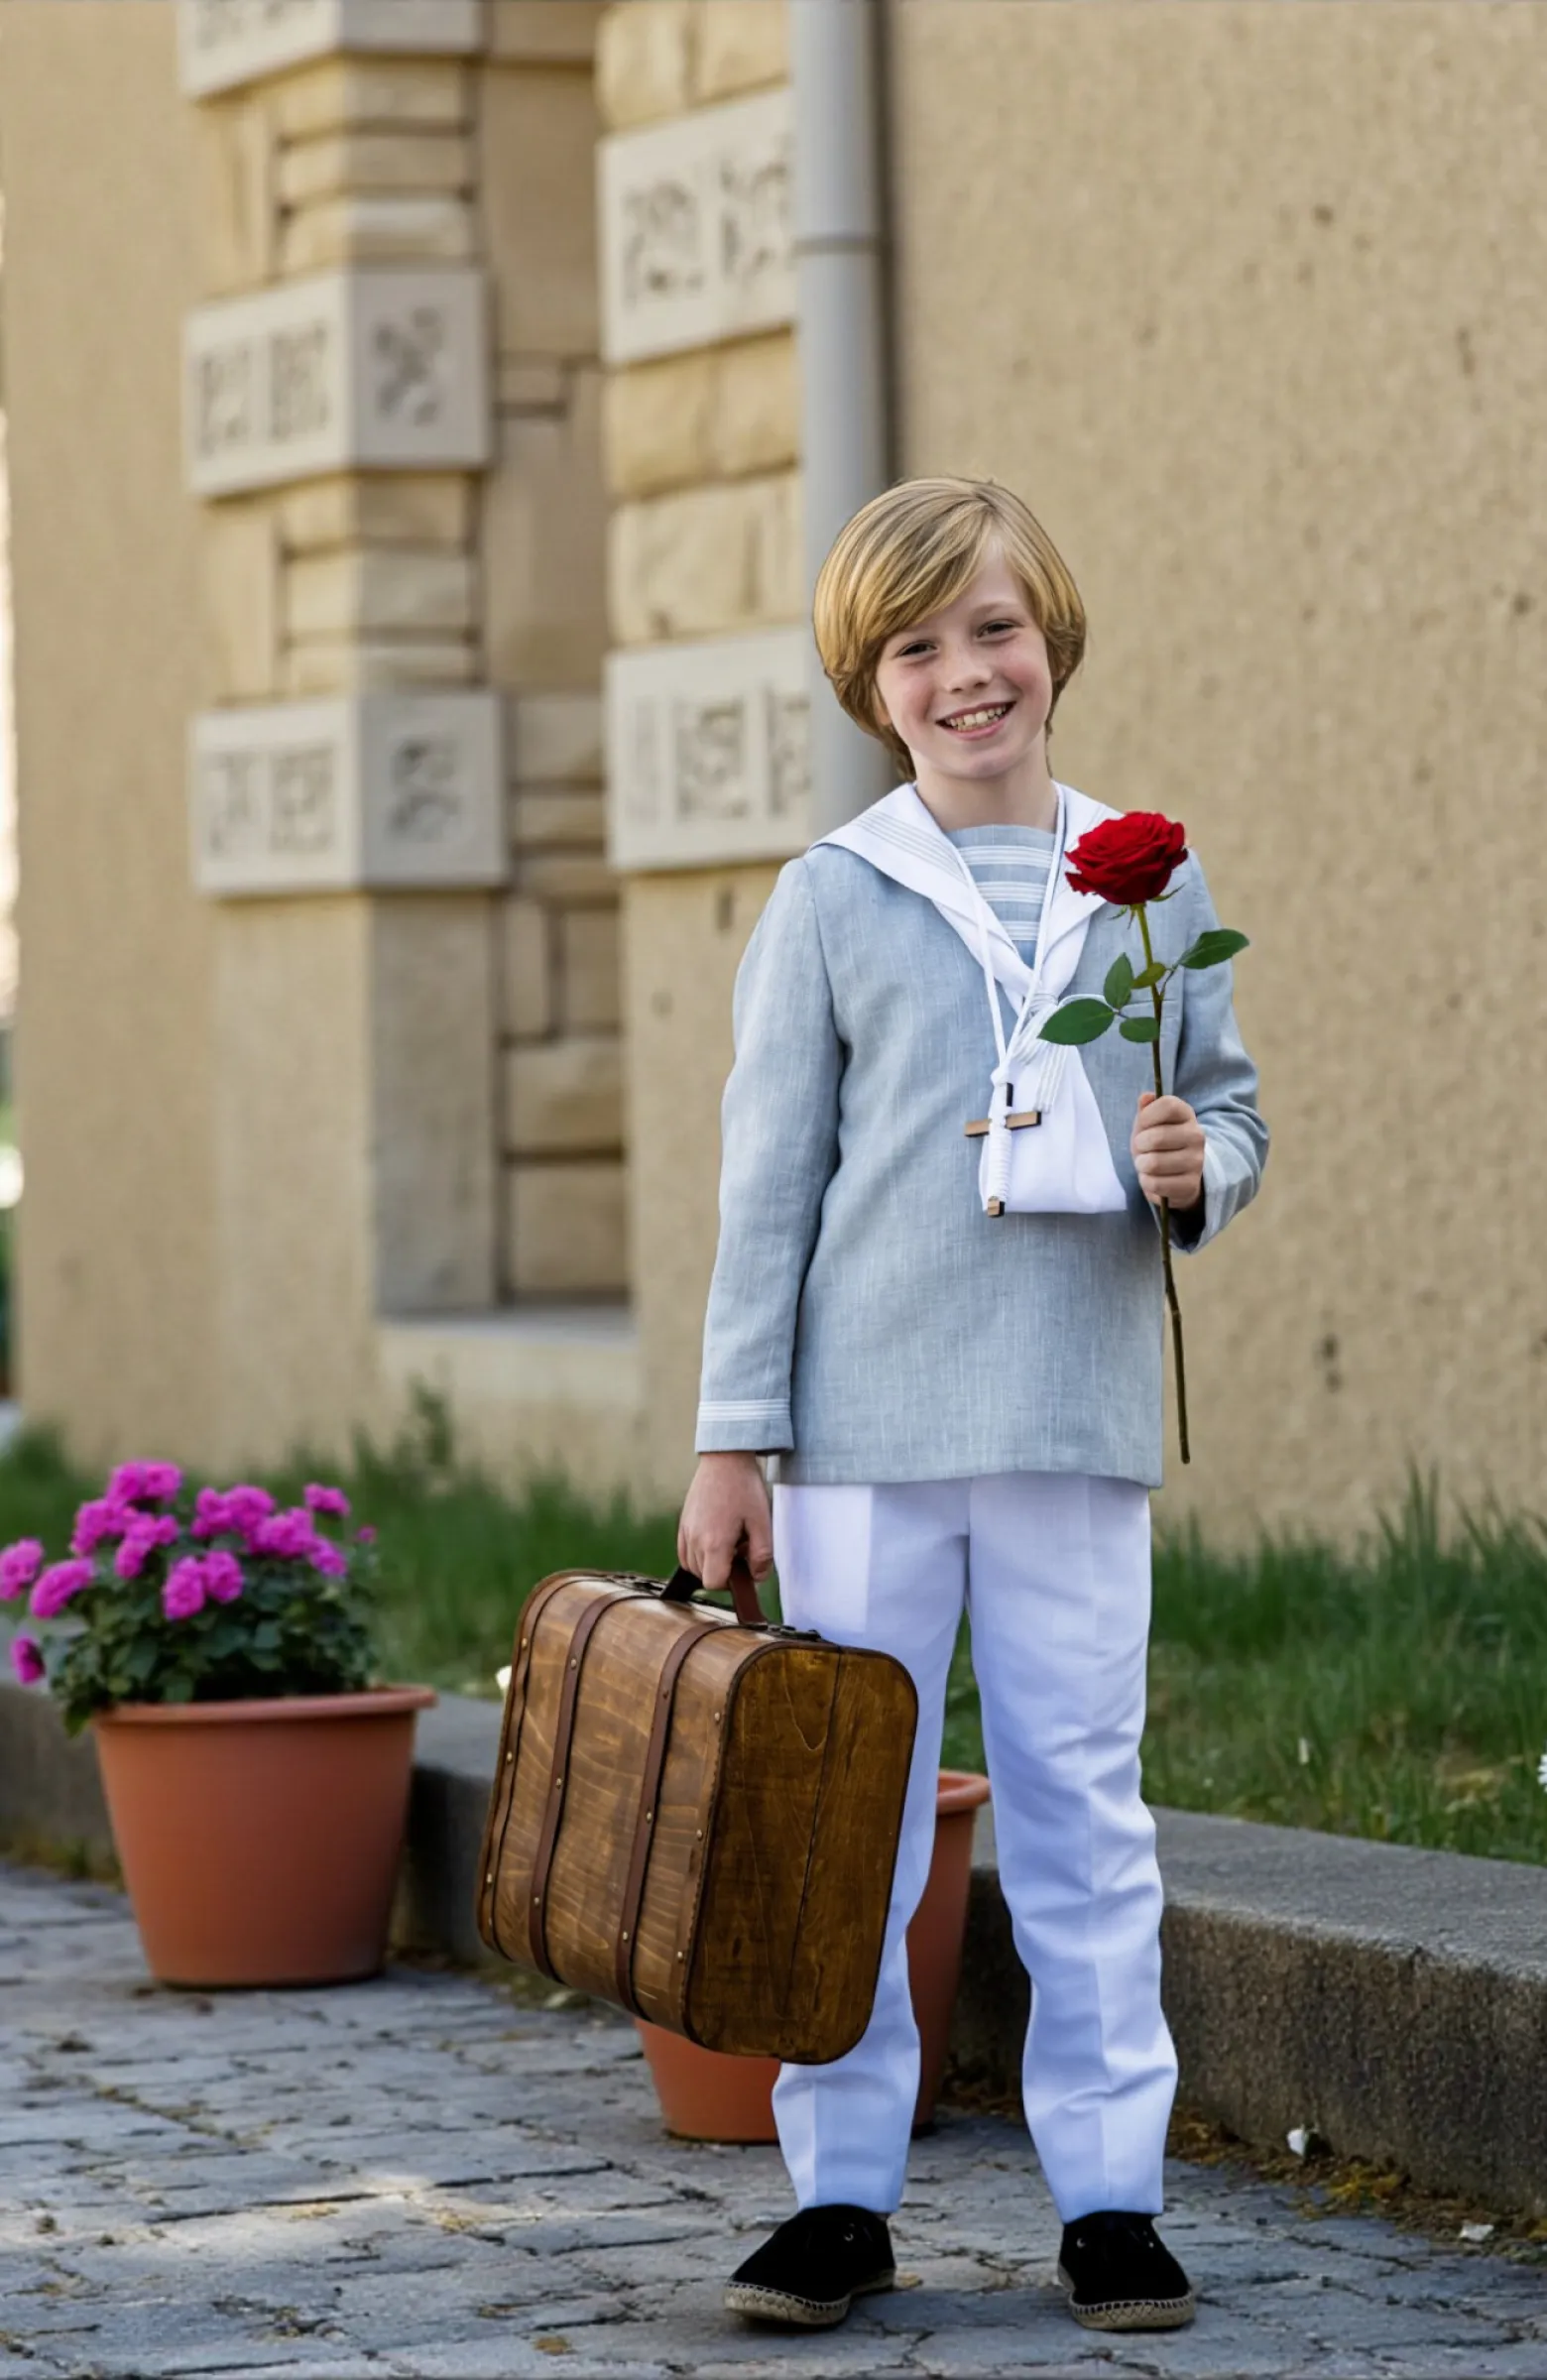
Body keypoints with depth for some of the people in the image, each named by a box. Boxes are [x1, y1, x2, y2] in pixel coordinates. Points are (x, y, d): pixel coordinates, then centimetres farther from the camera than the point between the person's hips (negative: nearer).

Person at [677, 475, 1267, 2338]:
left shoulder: (1154, 886, 7)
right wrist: (734, 1439, 1)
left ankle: (1109, 2194, 11)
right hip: (863, 1430, -1)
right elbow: (770, 1182, 3)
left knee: (1083, 1806, 4)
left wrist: (1200, 1166, -9)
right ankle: (841, 2192, 12)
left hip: (1076, 1424, 1)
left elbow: (1232, 1103, 16)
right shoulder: (830, 902, 2)